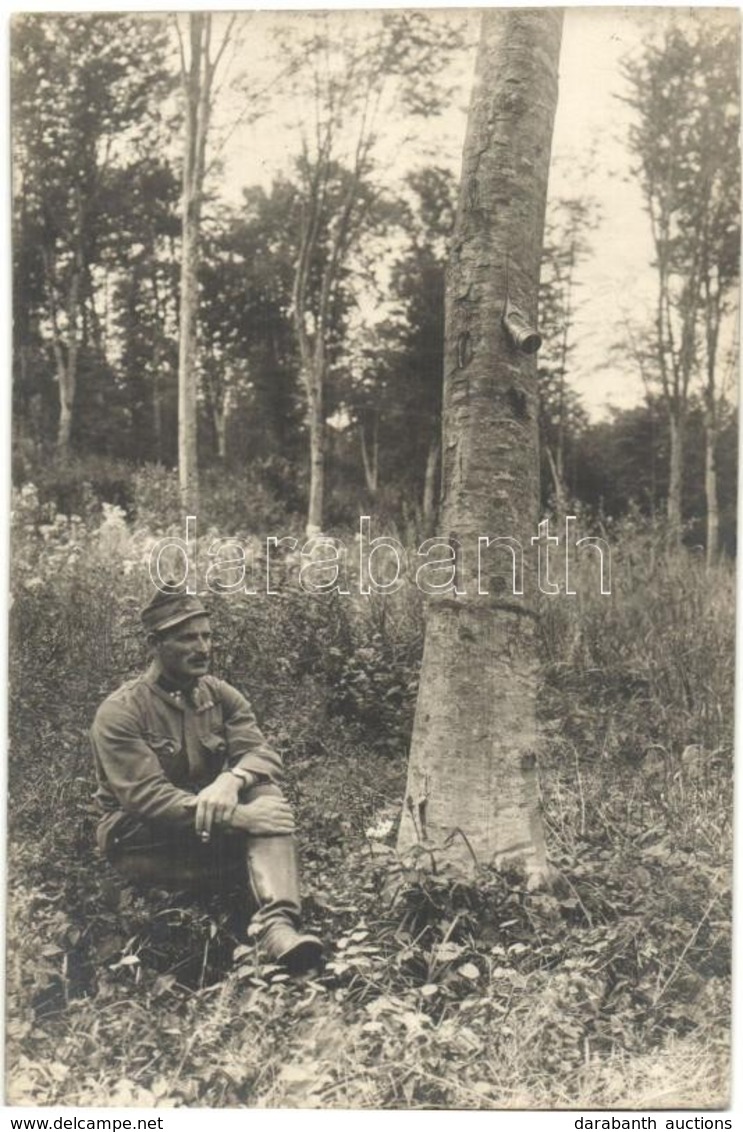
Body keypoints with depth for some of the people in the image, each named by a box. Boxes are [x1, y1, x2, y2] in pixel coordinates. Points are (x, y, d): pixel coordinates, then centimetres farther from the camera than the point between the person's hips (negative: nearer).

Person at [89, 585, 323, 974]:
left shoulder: (221, 695, 2)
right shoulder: (119, 712, -15)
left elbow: (261, 754, -11)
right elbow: (146, 797, -26)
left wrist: (231, 781, -37)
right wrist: (240, 816, -35)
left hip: (209, 826, 5)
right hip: (139, 839, -5)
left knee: (266, 794, -27)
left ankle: (276, 924, -43)